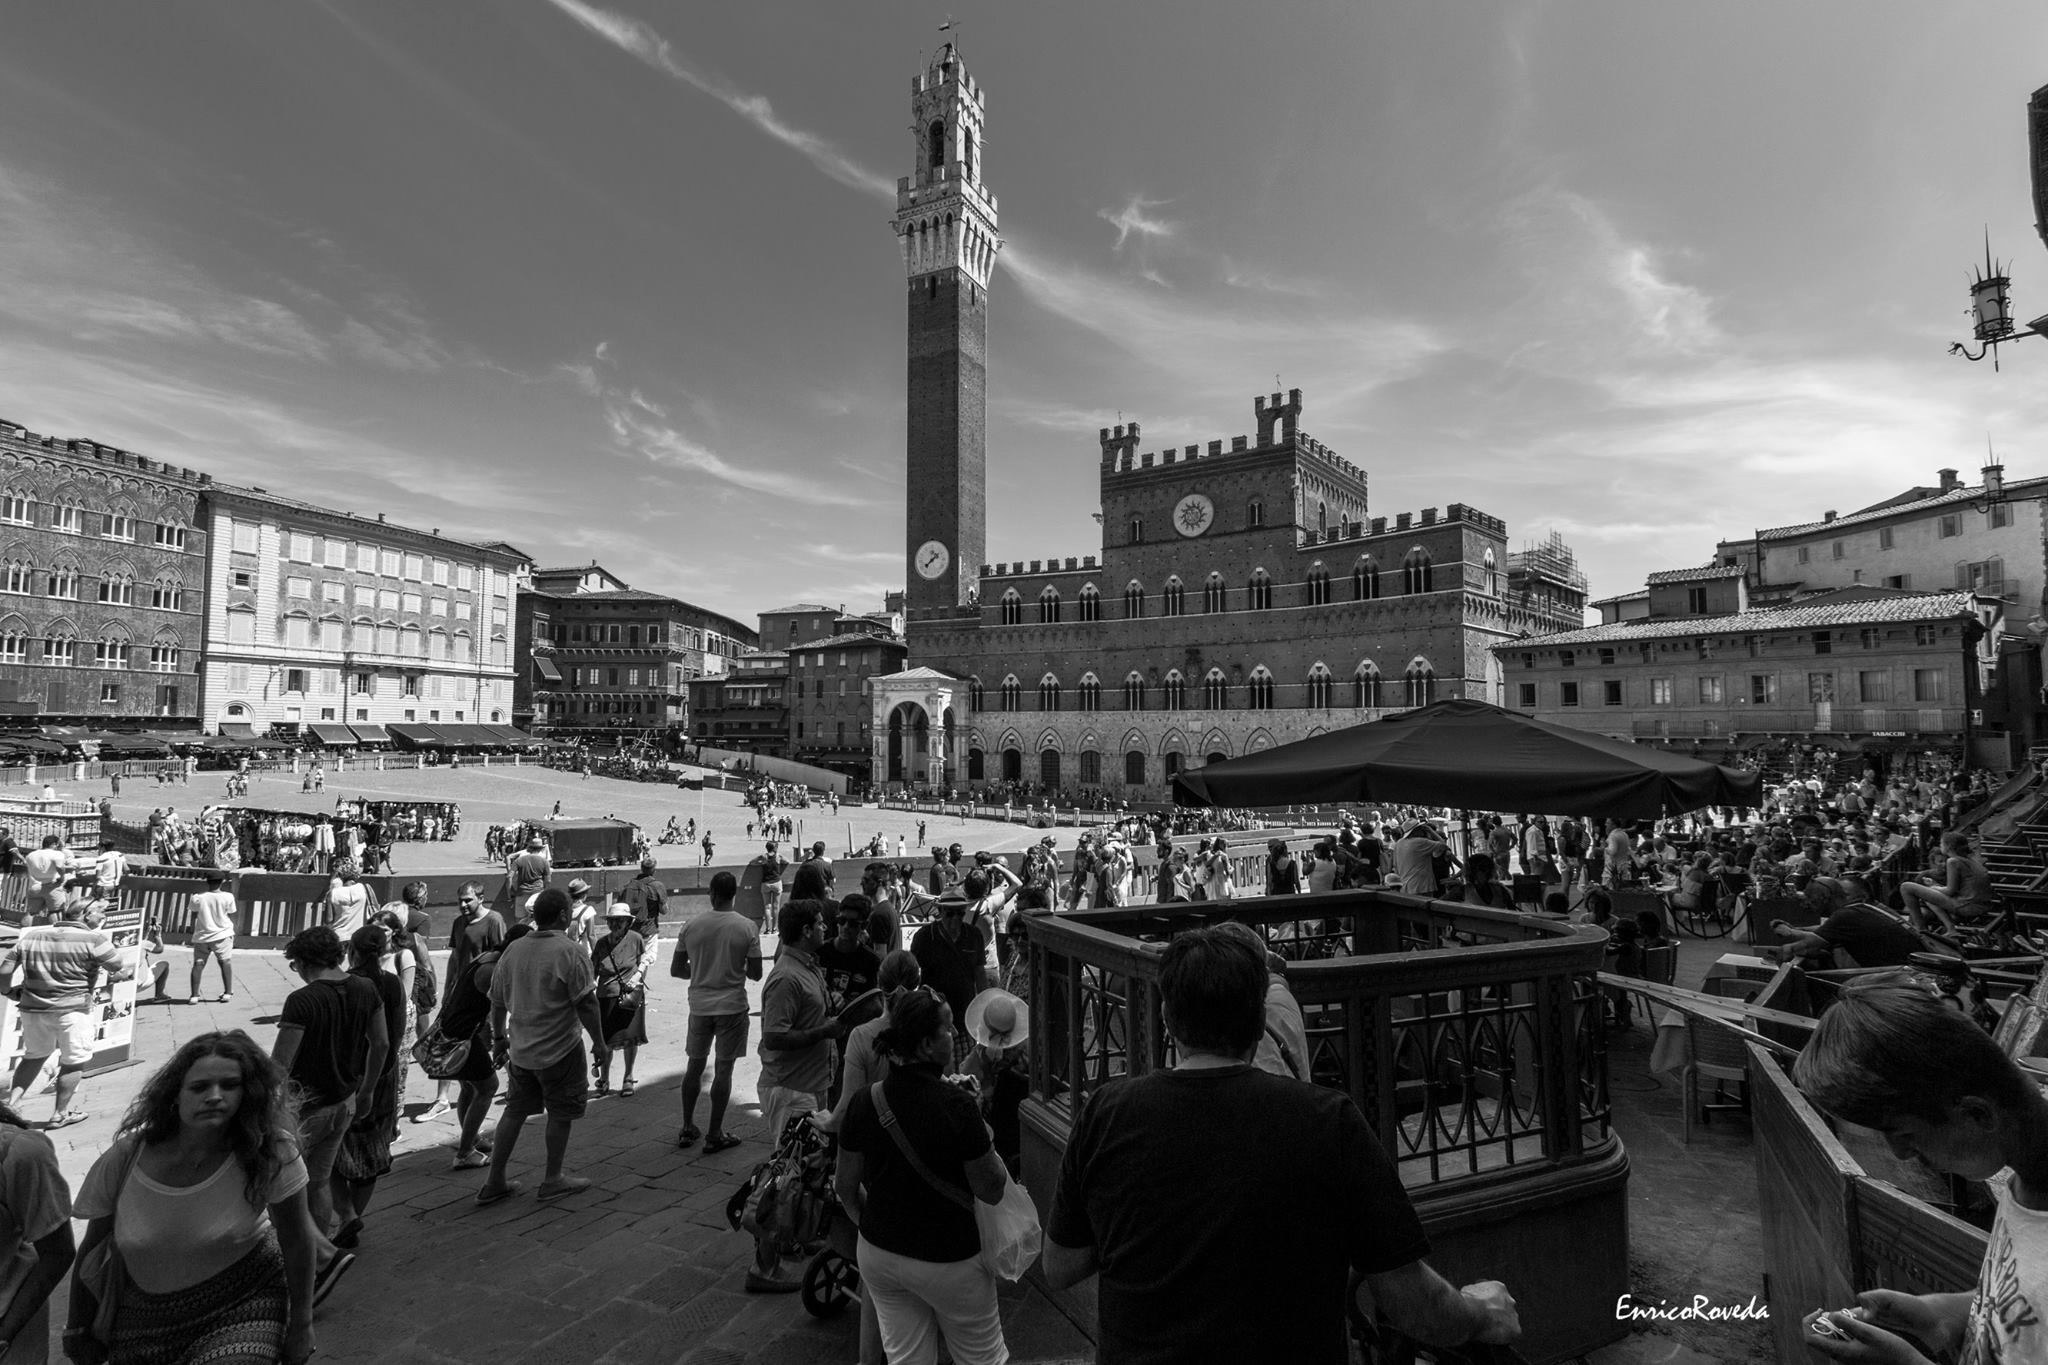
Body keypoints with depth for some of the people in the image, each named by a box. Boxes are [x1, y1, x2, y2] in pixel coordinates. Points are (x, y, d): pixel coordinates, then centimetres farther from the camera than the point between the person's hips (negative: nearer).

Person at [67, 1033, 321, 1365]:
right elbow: (91, 1249, 1)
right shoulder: (122, 1161, -18)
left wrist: (301, 1326, -7)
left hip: (243, 1301, -2)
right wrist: (77, 1329, 10)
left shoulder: (271, 1153, -25)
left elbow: (298, 1241, -14)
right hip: (148, 1311, 3)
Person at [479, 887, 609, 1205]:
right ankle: (552, 1180, 21)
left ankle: (494, 1182, 24)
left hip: (520, 1049, 6)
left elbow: (497, 1001, 10)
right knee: (560, 1114, 10)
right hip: (559, 1049, -6)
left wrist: (499, 1039, 22)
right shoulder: (571, 952, -17)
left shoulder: (513, 950, 3)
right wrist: (599, 1042, -8)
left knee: (515, 1111, 19)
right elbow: (586, 1004, -18)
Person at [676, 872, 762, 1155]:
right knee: (724, 1069, 6)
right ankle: (715, 1134, 12)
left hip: (699, 1004, 3)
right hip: (731, 1006, -2)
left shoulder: (691, 926, -5)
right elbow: (755, 974, -8)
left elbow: (677, 969, 2)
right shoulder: (748, 927, -11)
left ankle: (687, 1129, 26)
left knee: (695, 1065, 17)